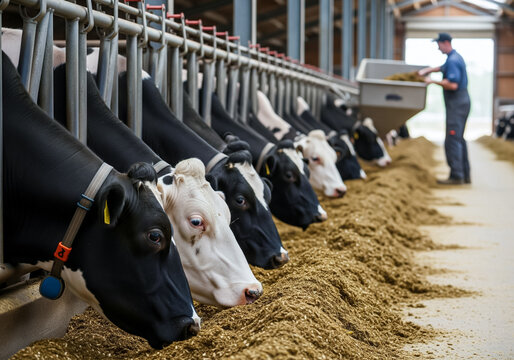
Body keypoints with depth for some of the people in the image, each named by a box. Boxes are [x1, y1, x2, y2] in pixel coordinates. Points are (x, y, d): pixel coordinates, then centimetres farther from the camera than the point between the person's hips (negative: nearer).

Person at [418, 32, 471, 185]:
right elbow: (442, 68, 34)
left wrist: (433, 81, -16)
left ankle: (456, 176, -11)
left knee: (452, 141, -10)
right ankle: (465, 175, 18)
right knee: (459, 139, 14)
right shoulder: (455, 57, 16)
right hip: (462, 102, 11)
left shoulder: (453, 60, -17)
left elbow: (452, 85, -26)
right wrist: (426, 70, 21)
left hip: (456, 104, -11)